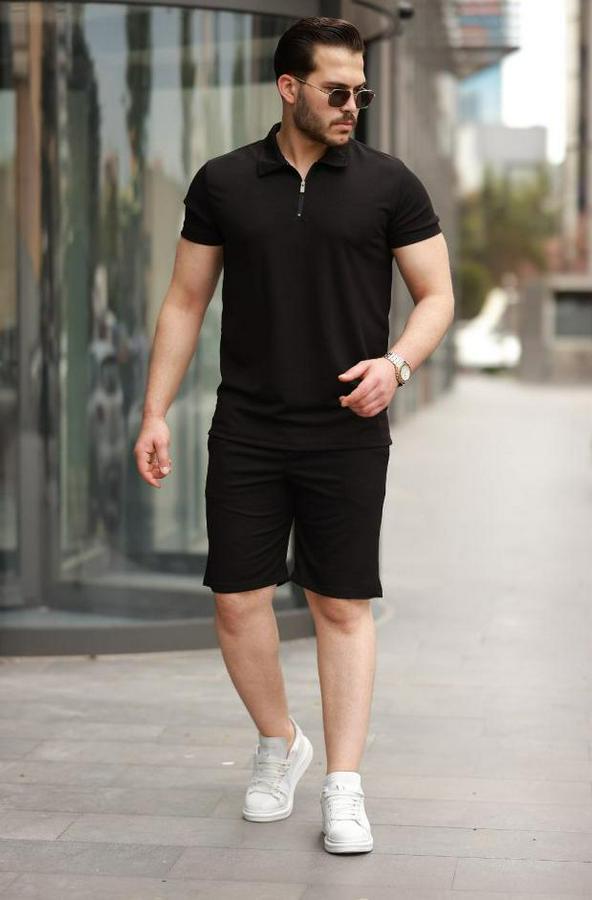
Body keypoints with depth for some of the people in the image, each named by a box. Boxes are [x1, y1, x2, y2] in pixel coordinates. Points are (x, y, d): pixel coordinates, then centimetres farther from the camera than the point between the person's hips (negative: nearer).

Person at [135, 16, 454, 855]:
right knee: (237, 598, 3)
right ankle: (279, 744, 27)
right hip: (245, 432, 2)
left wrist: (396, 362, -18)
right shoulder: (222, 182, 4)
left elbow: (437, 296, 2)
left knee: (343, 605, 2)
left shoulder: (389, 184, 0)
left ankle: (344, 788, 9)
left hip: (347, 434, -1)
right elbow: (185, 301, 8)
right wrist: (155, 414, 2)